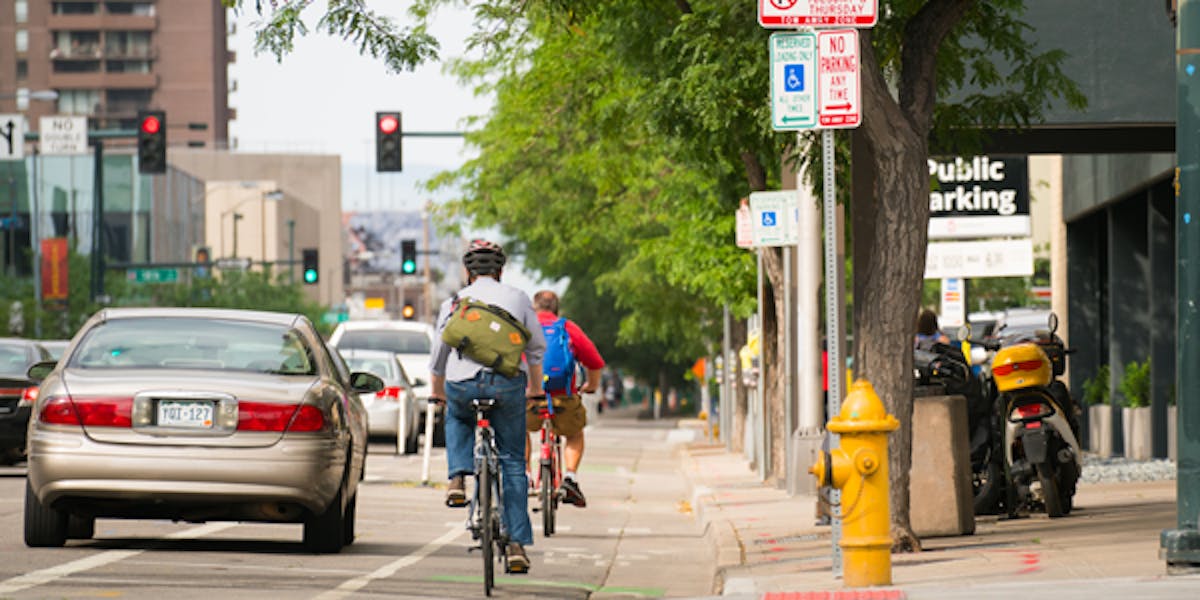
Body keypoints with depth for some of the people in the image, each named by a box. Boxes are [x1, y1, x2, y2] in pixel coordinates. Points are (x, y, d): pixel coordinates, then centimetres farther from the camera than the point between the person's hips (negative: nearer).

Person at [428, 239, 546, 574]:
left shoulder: (454, 303, 13)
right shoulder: (517, 298, 13)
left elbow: (438, 354, 21)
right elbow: (537, 348, 20)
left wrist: (437, 392, 38)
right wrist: (535, 388, 36)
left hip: (463, 383, 0)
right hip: (508, 383, 0)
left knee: (457, 419, 36)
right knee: (512, 462, 9)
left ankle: (457, 478, 11)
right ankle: (517, 544, 3)